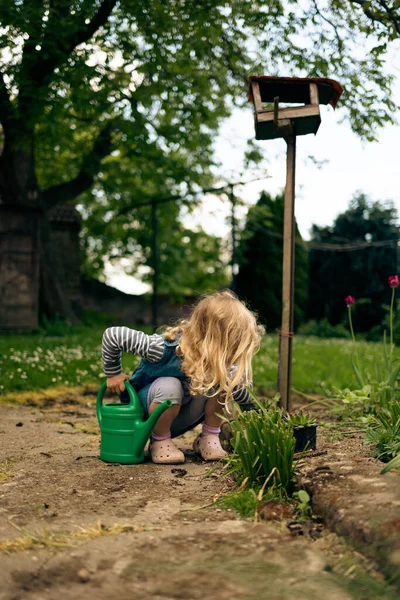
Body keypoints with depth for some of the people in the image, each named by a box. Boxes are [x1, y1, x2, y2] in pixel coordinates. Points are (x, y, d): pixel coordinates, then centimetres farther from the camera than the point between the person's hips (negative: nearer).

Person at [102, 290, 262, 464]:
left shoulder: (222, 363, -20)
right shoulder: (163, 347, -36)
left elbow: (241, 394, -5)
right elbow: (112, 335, -29)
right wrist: (113, 374, -18)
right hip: (145, 414, -4)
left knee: (223, 382, -22)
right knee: (170, 386, -40)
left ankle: (210, 437, -4)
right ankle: (159, 442, -14)